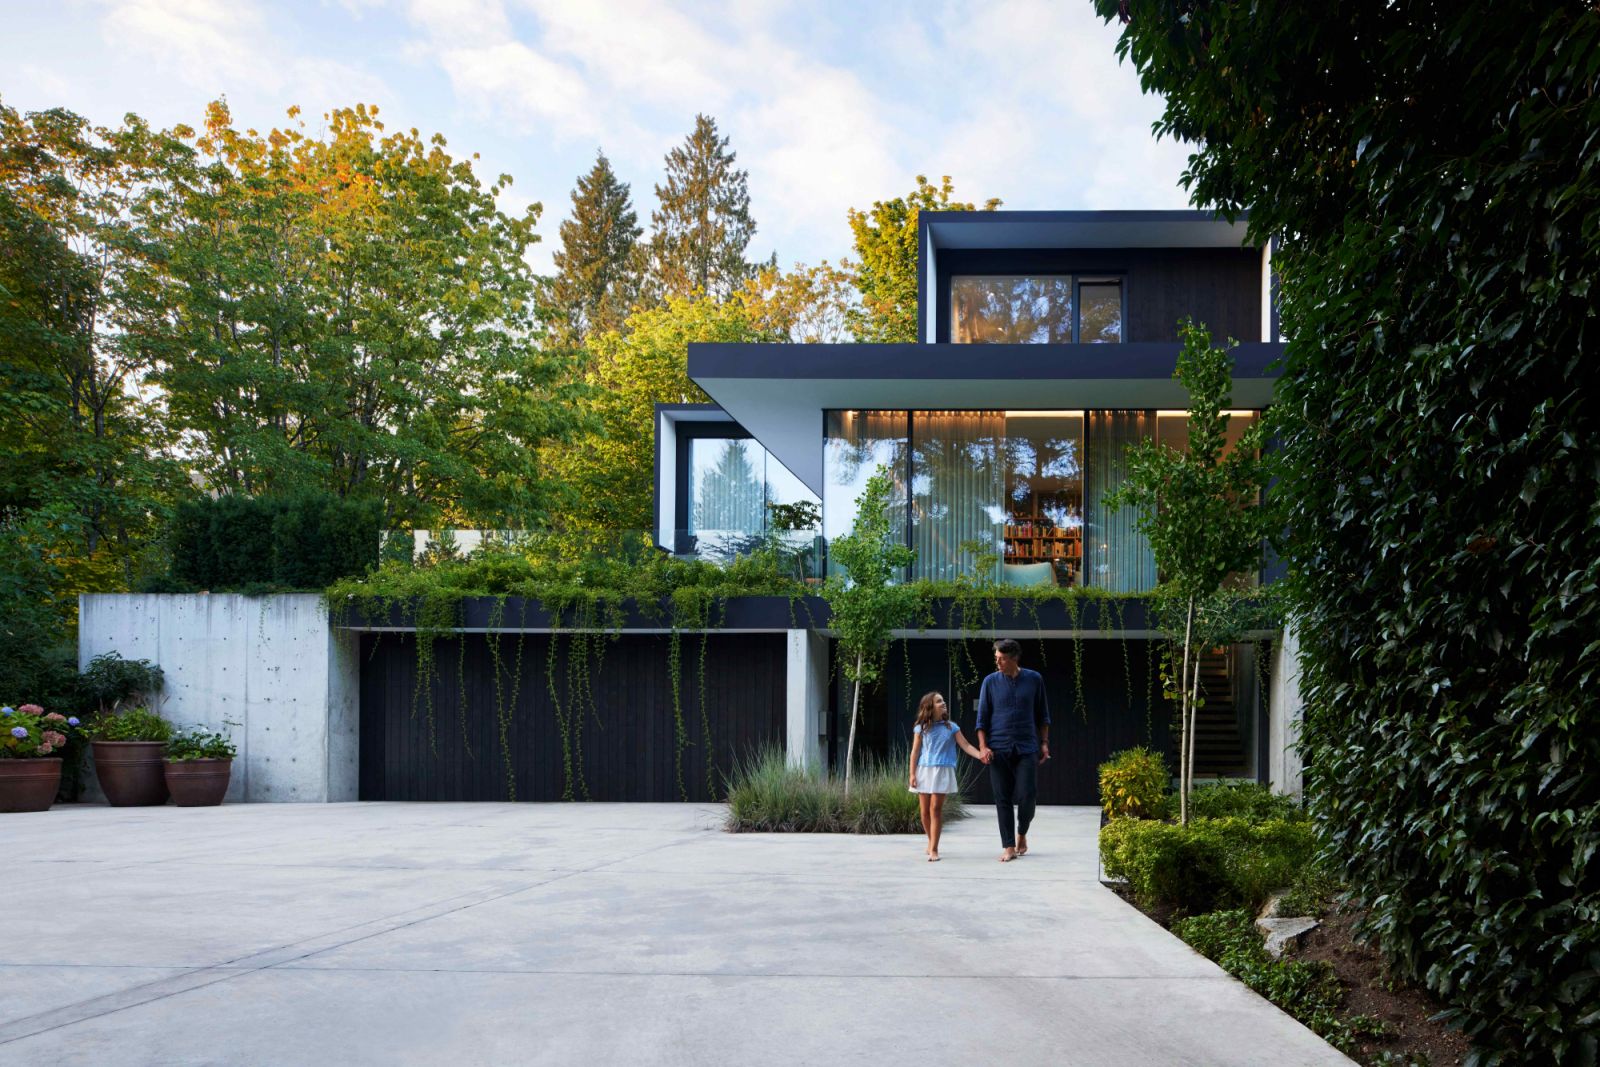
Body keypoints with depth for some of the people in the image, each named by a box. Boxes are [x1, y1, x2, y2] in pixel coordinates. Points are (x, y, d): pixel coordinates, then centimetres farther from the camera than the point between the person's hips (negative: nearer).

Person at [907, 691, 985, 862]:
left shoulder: (951, 727, 5)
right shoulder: (921, 728, 4)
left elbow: (966, 745, 1)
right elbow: (915, 752, 5)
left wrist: (981, 755, -15)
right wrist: (912, 774, 0)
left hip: (943, 771, -1)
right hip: (924, 771, 1)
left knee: (936, 808, -9)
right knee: (924, 810, 5)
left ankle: (933, 849, -6)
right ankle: (931, 842, 28)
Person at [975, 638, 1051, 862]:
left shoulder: (1034, 679, 4)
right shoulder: (991, 682, 2)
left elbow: (1042, 714, 12)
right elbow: (982, 717, 3)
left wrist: (1044, 742, 7)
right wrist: (983, 747, -6)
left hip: (1027, 748, 0)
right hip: (999, 750, 0)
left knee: (1028, 795, -6)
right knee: (1003, 799, 1)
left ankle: (1021, 834, 20)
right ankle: (1008, 847, 8)